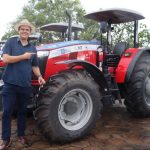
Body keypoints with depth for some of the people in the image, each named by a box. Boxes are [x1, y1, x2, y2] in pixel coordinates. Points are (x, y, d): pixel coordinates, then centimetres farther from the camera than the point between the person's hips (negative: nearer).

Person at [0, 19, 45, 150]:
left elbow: (35, 65, 16)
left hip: (25, 85, 4)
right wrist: (23, 56, -12)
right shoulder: (11, 42, 0)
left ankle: (21, 135, 29)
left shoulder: (32, 48, 12)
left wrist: (39, 76, -1)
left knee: (22, 111, 14)